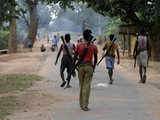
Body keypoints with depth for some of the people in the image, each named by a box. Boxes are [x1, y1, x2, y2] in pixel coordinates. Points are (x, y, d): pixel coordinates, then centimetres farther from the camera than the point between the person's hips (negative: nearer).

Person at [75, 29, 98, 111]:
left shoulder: (78, 45, 2)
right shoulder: (94, 47, 2)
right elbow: (95, 59, 9)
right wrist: (93, 68, 23)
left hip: (81, 66, 1)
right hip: (89, 66, -1)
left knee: (81, 85, 13)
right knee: (87, 86, -2)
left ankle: (81, 104, 20)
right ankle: (85, 105, -7)